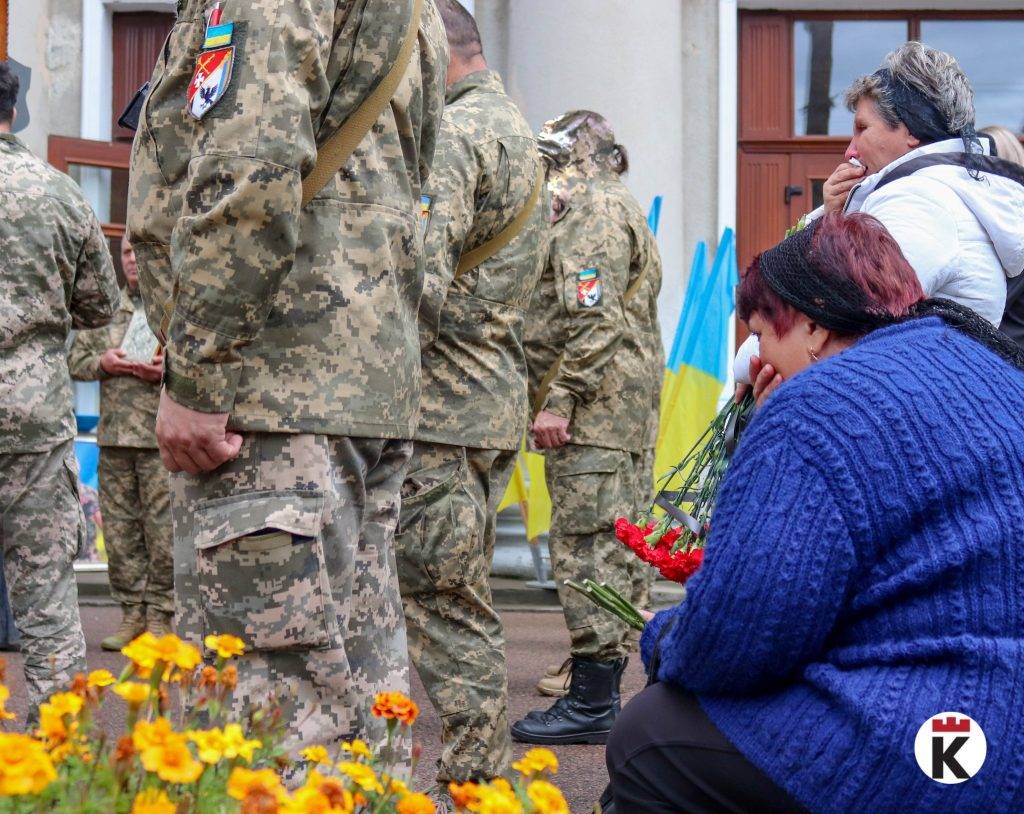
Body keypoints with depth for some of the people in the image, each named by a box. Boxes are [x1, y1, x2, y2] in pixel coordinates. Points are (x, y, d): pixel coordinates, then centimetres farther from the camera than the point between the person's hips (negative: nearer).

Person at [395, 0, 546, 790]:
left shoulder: (454, 134, -12)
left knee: (446, 605, -5)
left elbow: (419, 279, -24)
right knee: (463, 601, 16)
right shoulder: (519, 133, 21)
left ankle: (473, 779, 0)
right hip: (496, 405, 10)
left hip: (441, 407, -10)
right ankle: (486, 772, 23)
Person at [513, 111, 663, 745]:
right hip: (624, 407, 11)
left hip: (594, 407, -11)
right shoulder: (618, 206, 25)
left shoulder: (593, 206, -8)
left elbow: (592, 318, -19)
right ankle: (600, 691, 18)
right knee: (607, 548, 12)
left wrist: (558, 400, -20)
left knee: (588, 545, -11)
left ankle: (592, 703, -10)